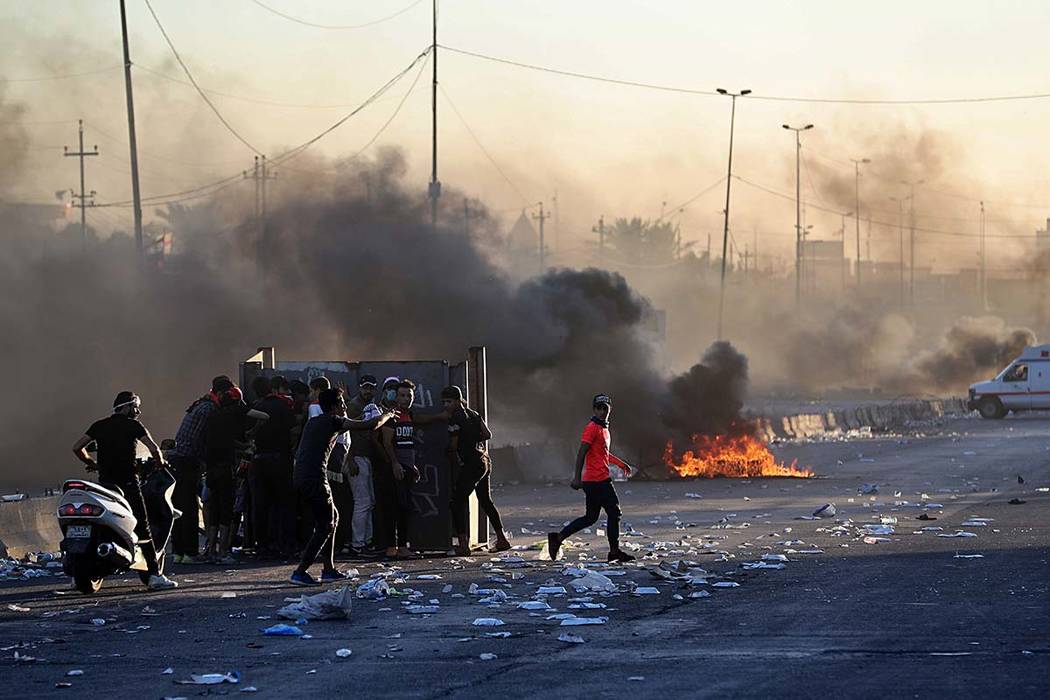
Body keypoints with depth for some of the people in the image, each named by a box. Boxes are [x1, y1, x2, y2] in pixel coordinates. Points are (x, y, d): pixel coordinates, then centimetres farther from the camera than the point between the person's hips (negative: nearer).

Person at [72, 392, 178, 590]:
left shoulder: (99, 426, 12)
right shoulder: (133, 425, -1)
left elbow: (77, 447, 9)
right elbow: (154, 448, -9)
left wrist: (93, 464, 21)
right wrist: (160, 463, 10)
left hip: (104, 482, 4)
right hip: (128, 483, -4)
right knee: (143, 529, -4)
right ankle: (154, 575, -9)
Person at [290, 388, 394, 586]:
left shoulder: (313, 422, 20)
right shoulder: (333, 421, -5)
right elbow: (370, 425, -8)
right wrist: (386, 415, 13)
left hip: (301, 478, 9)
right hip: (315, 479, -9)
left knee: (332, 517, 20)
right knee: (325, 526, -4)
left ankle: (328, 569, 21)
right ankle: (300, 572, -9)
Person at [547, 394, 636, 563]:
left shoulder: (604, 428, 19)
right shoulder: (592, 428, -11)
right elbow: (581, 453, -17)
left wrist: (622, 464, 34)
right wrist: (577, 477, -22)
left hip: (601, 479, 10)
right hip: (597, 480, -10)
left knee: (591, 517, 12)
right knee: (614, 512, -4)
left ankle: (558, 538, 12)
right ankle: (614, 552, 2)